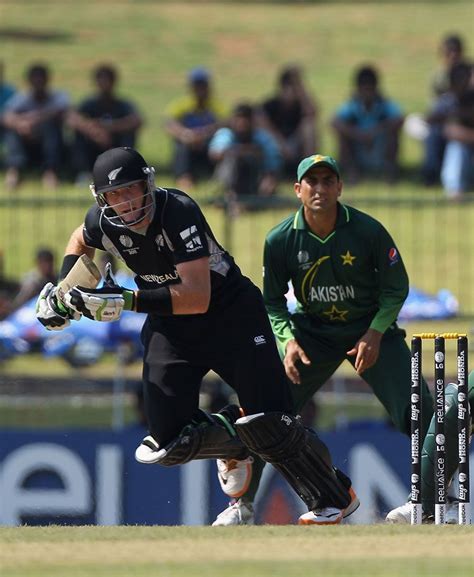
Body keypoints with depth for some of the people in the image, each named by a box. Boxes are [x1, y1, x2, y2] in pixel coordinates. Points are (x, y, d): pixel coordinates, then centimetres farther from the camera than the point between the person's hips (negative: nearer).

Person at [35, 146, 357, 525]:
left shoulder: (179, 211, -28)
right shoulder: (104, 222, -10)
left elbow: (197, 298, -35)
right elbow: (81, 242, 18)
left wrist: (126, 301, -40)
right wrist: (62, 293, 3)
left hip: (232, 313, -6)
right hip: (170, 330, 6)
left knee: (269, 427, -18)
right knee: (169, 443, -5)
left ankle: (333, 498, 2)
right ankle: (234, 429, 22)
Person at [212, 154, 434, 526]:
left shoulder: (368, 231, -17)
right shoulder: (281, 240, -12)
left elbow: (396, 286, -5)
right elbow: (273, 302, -1)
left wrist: (375, 334, -16)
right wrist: (287, 340, -19)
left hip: (371, 329, -1)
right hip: (311, 332, 1)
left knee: (416, 409, -16)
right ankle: (242, 503, 8)